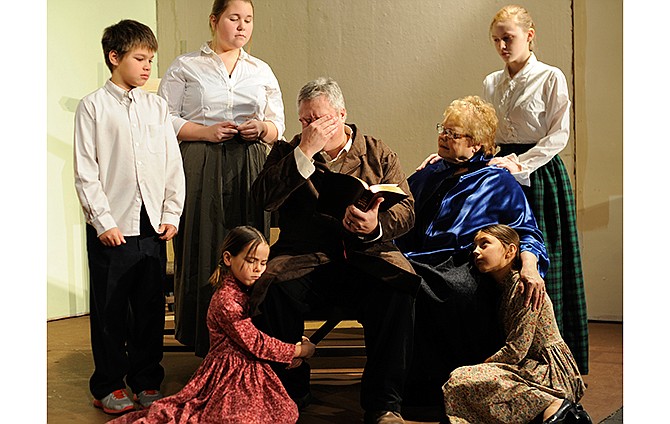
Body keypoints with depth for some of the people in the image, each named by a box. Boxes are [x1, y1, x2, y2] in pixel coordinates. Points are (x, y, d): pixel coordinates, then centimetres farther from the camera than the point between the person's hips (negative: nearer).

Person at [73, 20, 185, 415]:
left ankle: (147, 381, 23)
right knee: (110, 311, 5)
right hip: (112, 228, -3)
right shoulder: (93, 106, -1)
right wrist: (104, 222, -11)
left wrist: (171, 215, 2)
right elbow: (86, 172, -5)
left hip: (153, 226, 3)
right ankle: (109, 386, 19)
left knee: (151, 308, 10)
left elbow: (174, 165, 10)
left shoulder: (158, 106, 9)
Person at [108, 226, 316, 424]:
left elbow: (258, 333, 17)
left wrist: (292, 343, 0)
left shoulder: (246, 291, 12)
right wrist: (300, 351, -7)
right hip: (232, 373, -10)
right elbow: (255, 344, -16)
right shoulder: (226, 300, -18)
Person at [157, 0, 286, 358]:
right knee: (202, 249, -5)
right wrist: (206, 131, -10)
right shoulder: (184, 67, 9)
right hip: (200, 170, -2)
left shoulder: (262, 71, 18)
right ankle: (204, 341, 4)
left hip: (250, 170, 3)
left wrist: (262, 129, -4)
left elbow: (278, 127, 19)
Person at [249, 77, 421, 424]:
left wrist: (376, 225, -17)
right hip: (305, 258, 0)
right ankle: (291, 393, -10)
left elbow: (405, 209, 5)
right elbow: (265, 197, -5)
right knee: (274, 287, -32)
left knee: (397, 286, -32)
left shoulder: (377, 153, 16)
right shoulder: (287, 152, 15)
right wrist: (305, 151, -10)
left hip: (366, 255, 0)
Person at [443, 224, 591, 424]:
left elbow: (516, 350, -16)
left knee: (462, 380, -22)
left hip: (552, 371, -10)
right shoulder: (504, 287, 15)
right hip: (536, 367, 10)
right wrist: (481, 369, 8)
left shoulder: (524, 286, -13)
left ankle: (552, 406, -18)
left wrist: (481, 366, -5)